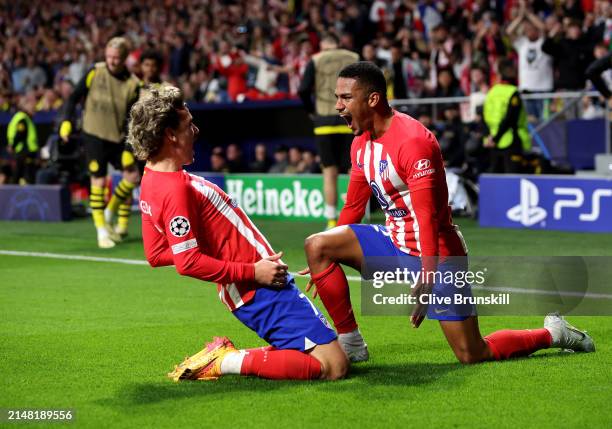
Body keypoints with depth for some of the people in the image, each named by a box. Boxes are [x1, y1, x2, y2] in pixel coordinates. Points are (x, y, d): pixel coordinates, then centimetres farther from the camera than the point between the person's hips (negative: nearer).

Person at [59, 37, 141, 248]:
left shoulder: (133, 84, -9)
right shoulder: (95, 72, -8)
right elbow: (74, 97, 2)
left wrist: (129, 149, -14)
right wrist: (67, 122, -7)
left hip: (118, 138, 2)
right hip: (94, 135, -2)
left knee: (133, 176, 1)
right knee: (98, 181, -7)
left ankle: (110, 212, 23)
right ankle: (102, 231, 1)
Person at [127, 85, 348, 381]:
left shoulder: (152, 182, 12)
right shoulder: (177, 189, -19)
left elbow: (156, 255, 19)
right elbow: (188, 263, -24)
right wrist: (253, 272, -18)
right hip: (261, 290, -10)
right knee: (334, 366, -13)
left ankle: (226, 355, 7)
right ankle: (227, 362, -12)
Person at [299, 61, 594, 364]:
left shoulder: (412, 140, -24)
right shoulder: (361, 143, 4)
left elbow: (427, 216, -29)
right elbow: (353, 208, 16)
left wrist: (428, 277, -36)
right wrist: (326, 260, 18)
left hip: (435, 252, -8)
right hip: (394, 241, 8)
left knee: (472, 355, -5)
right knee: (317, 245, -13)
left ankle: (553, 333, 20)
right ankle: (350, 343, -5)